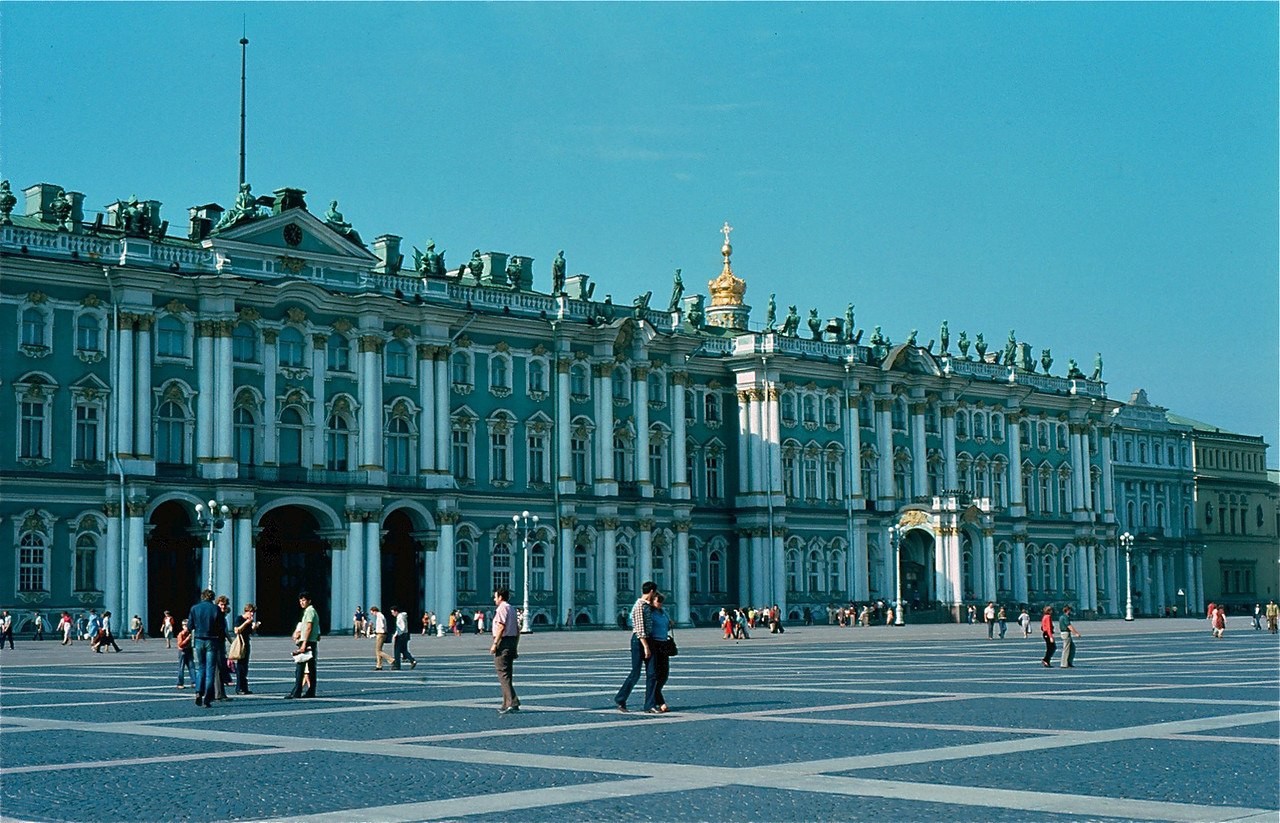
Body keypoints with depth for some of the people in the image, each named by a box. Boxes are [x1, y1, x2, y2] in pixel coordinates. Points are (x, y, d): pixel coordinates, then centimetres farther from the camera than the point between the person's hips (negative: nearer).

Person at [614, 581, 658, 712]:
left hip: (647, 640, 8)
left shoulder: (648, 606, 15)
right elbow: (639, 628, -19)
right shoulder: (639, 606, -13)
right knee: (635, 673, -4)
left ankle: (649, 705, 4)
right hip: (639, 640, -8)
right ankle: (620, 699, 8)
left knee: (651, 673, 3)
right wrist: (646, 646, -21)